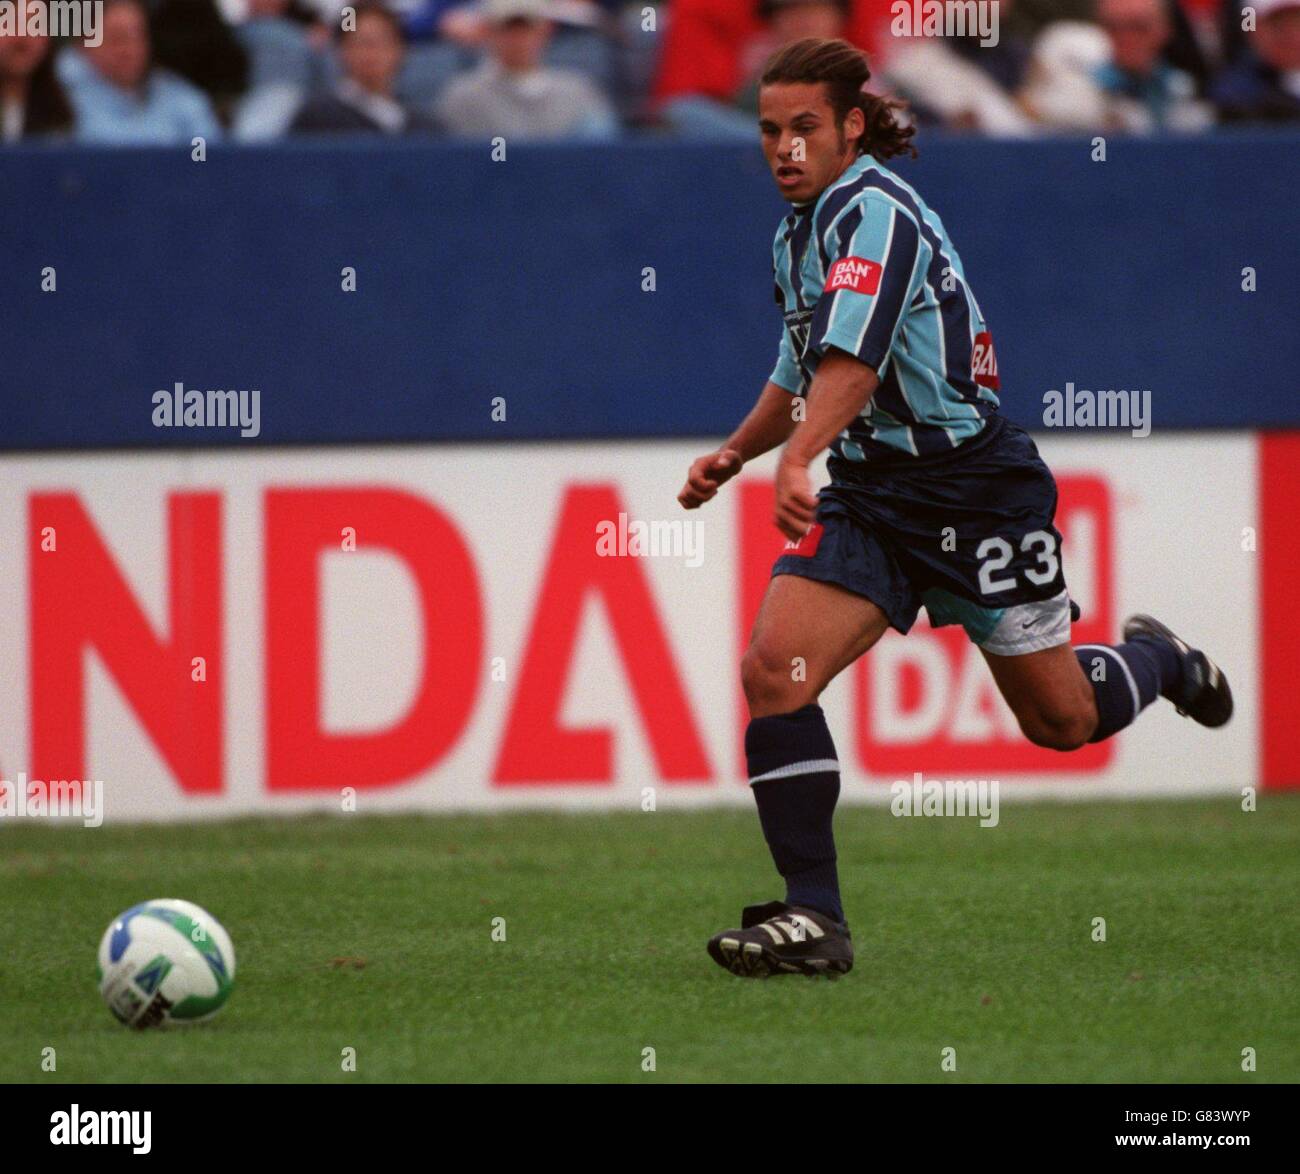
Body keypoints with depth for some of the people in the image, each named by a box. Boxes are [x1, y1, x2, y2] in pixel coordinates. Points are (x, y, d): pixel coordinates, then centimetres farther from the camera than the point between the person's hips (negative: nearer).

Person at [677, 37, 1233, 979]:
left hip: (975, 488, -7)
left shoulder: (878, 211, -19)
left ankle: (1156, 660, 43)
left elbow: (854, 361, -35)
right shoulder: (799, 232, 10)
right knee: (773, 670, -16)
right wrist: (733, 457, 12)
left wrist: (797, 460, -49)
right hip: (867, 494, 7)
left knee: (1062, 721, 7)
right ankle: (814, 917, -13)